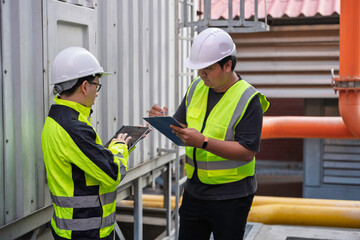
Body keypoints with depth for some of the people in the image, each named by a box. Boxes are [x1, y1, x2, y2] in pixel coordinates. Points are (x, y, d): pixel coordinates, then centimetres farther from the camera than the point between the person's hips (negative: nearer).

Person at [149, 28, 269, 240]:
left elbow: (247, 151, -20)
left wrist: (203, 142, -28)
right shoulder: (196, 88, 6)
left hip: (231, 198, -6)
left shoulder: (249, 100, -14)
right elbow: (180, 126, 12)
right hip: (194, 192, 6)